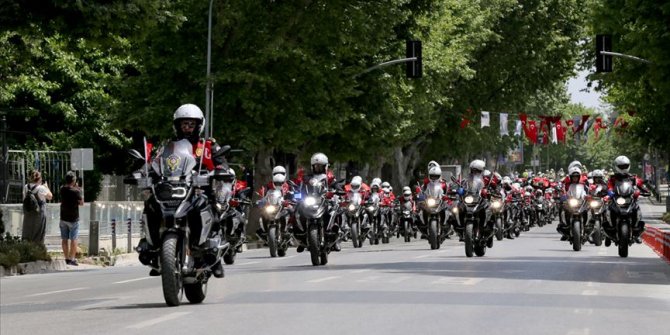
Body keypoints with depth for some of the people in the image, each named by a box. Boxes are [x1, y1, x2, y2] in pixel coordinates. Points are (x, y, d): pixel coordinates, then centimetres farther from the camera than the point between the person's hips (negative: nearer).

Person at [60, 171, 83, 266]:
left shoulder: (62, 189, -1)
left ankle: (66, 258, 14)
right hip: (73, 219, -5)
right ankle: (72, 259, -1)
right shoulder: (75, 191, -17)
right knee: (73, 239, 1)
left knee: (64, 239, 10)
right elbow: (81, 203, -8)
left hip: (63, 218, 5)